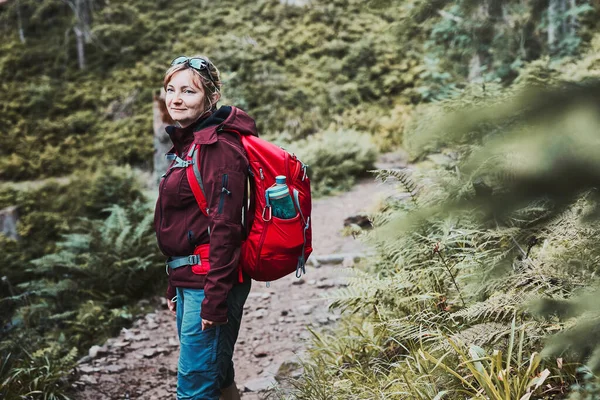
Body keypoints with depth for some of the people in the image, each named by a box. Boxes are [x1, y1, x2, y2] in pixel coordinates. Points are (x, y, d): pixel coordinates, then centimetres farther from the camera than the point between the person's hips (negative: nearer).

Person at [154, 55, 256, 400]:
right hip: (188, 278, 10)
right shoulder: (188, 141, 14)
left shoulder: (218, 147, -15)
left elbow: (225, 228, -20)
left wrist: (215, 300, -21)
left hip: (210, 280, -9)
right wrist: (176, 286, 19)